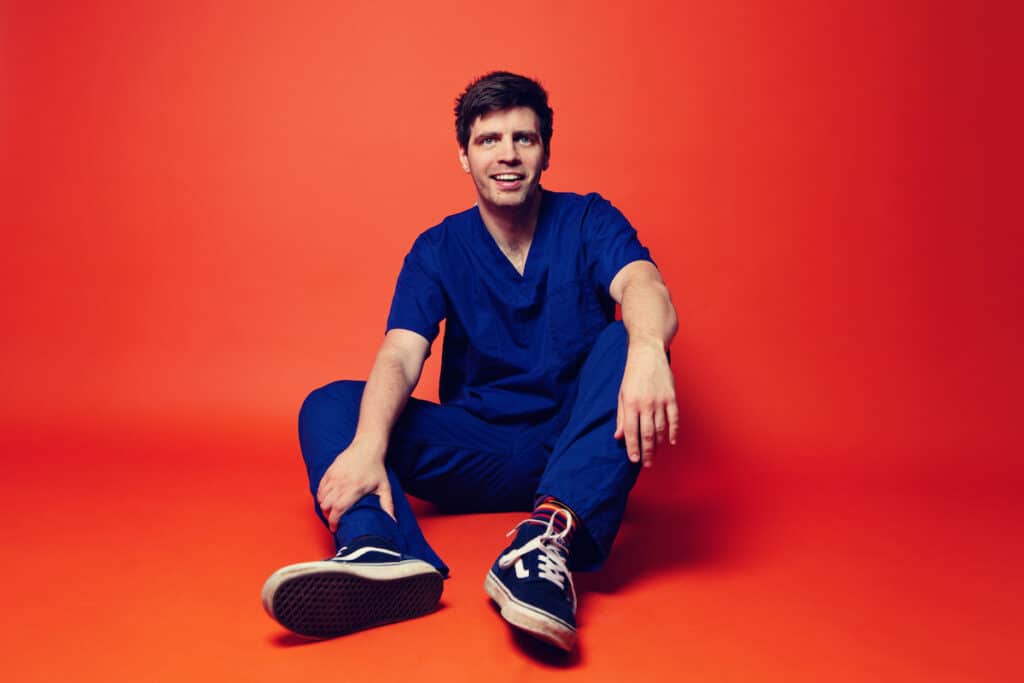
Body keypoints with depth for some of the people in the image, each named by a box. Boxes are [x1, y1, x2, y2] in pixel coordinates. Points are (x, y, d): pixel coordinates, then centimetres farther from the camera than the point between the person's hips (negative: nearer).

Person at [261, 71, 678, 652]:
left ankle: (551, 536, -45)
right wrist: (368, 445, -33)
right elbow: (400, 357, -12)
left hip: (577, 446, -1)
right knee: (329, 406, -15)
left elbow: (645, 287, -22)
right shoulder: (439, 250, 2)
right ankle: (380, 548, -44)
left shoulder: (588, 222, -1)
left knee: (624, 342, -29)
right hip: (478, 459, 2)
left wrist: (647, 348, -47)